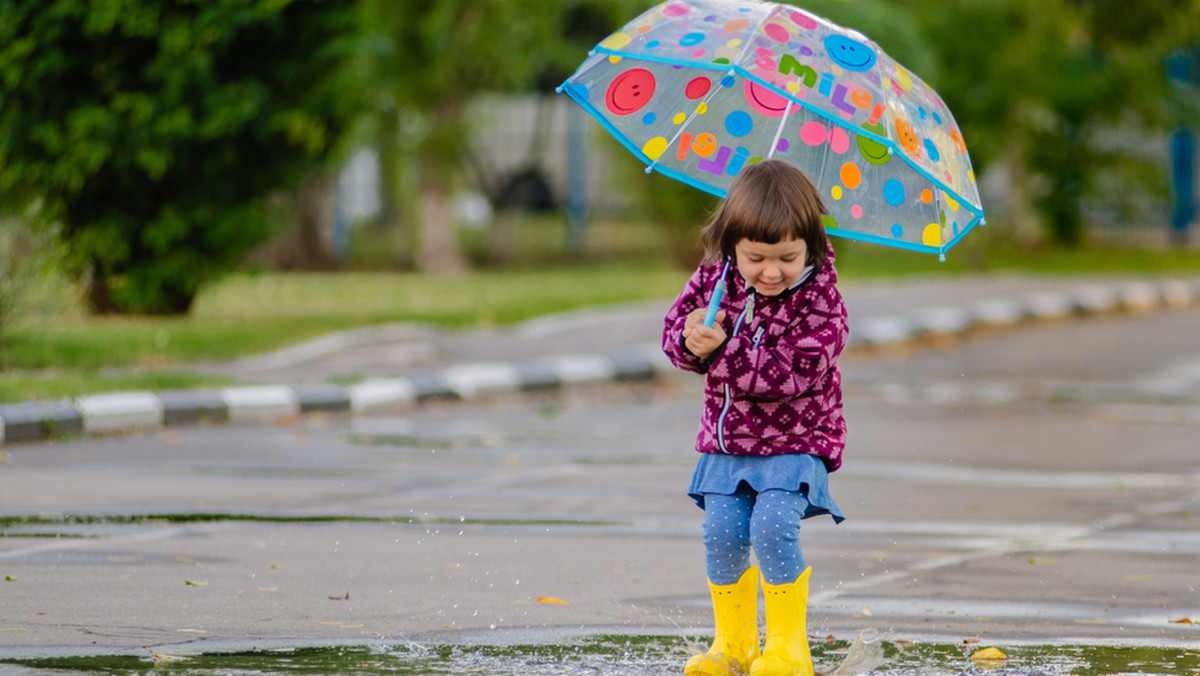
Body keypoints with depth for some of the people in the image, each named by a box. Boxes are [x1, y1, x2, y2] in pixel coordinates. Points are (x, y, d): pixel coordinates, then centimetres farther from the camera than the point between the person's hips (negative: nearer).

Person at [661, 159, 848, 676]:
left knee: (773, 527, -21)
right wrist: (690, 340, -23)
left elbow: (791, 371, -26)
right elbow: (677, 324, 2)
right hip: (727, 441, 5)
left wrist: (719, 351, -31)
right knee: (722, 534, -5)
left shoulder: (819, 299, -16)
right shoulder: (715, 276, -3)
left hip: (796, 440, -4)